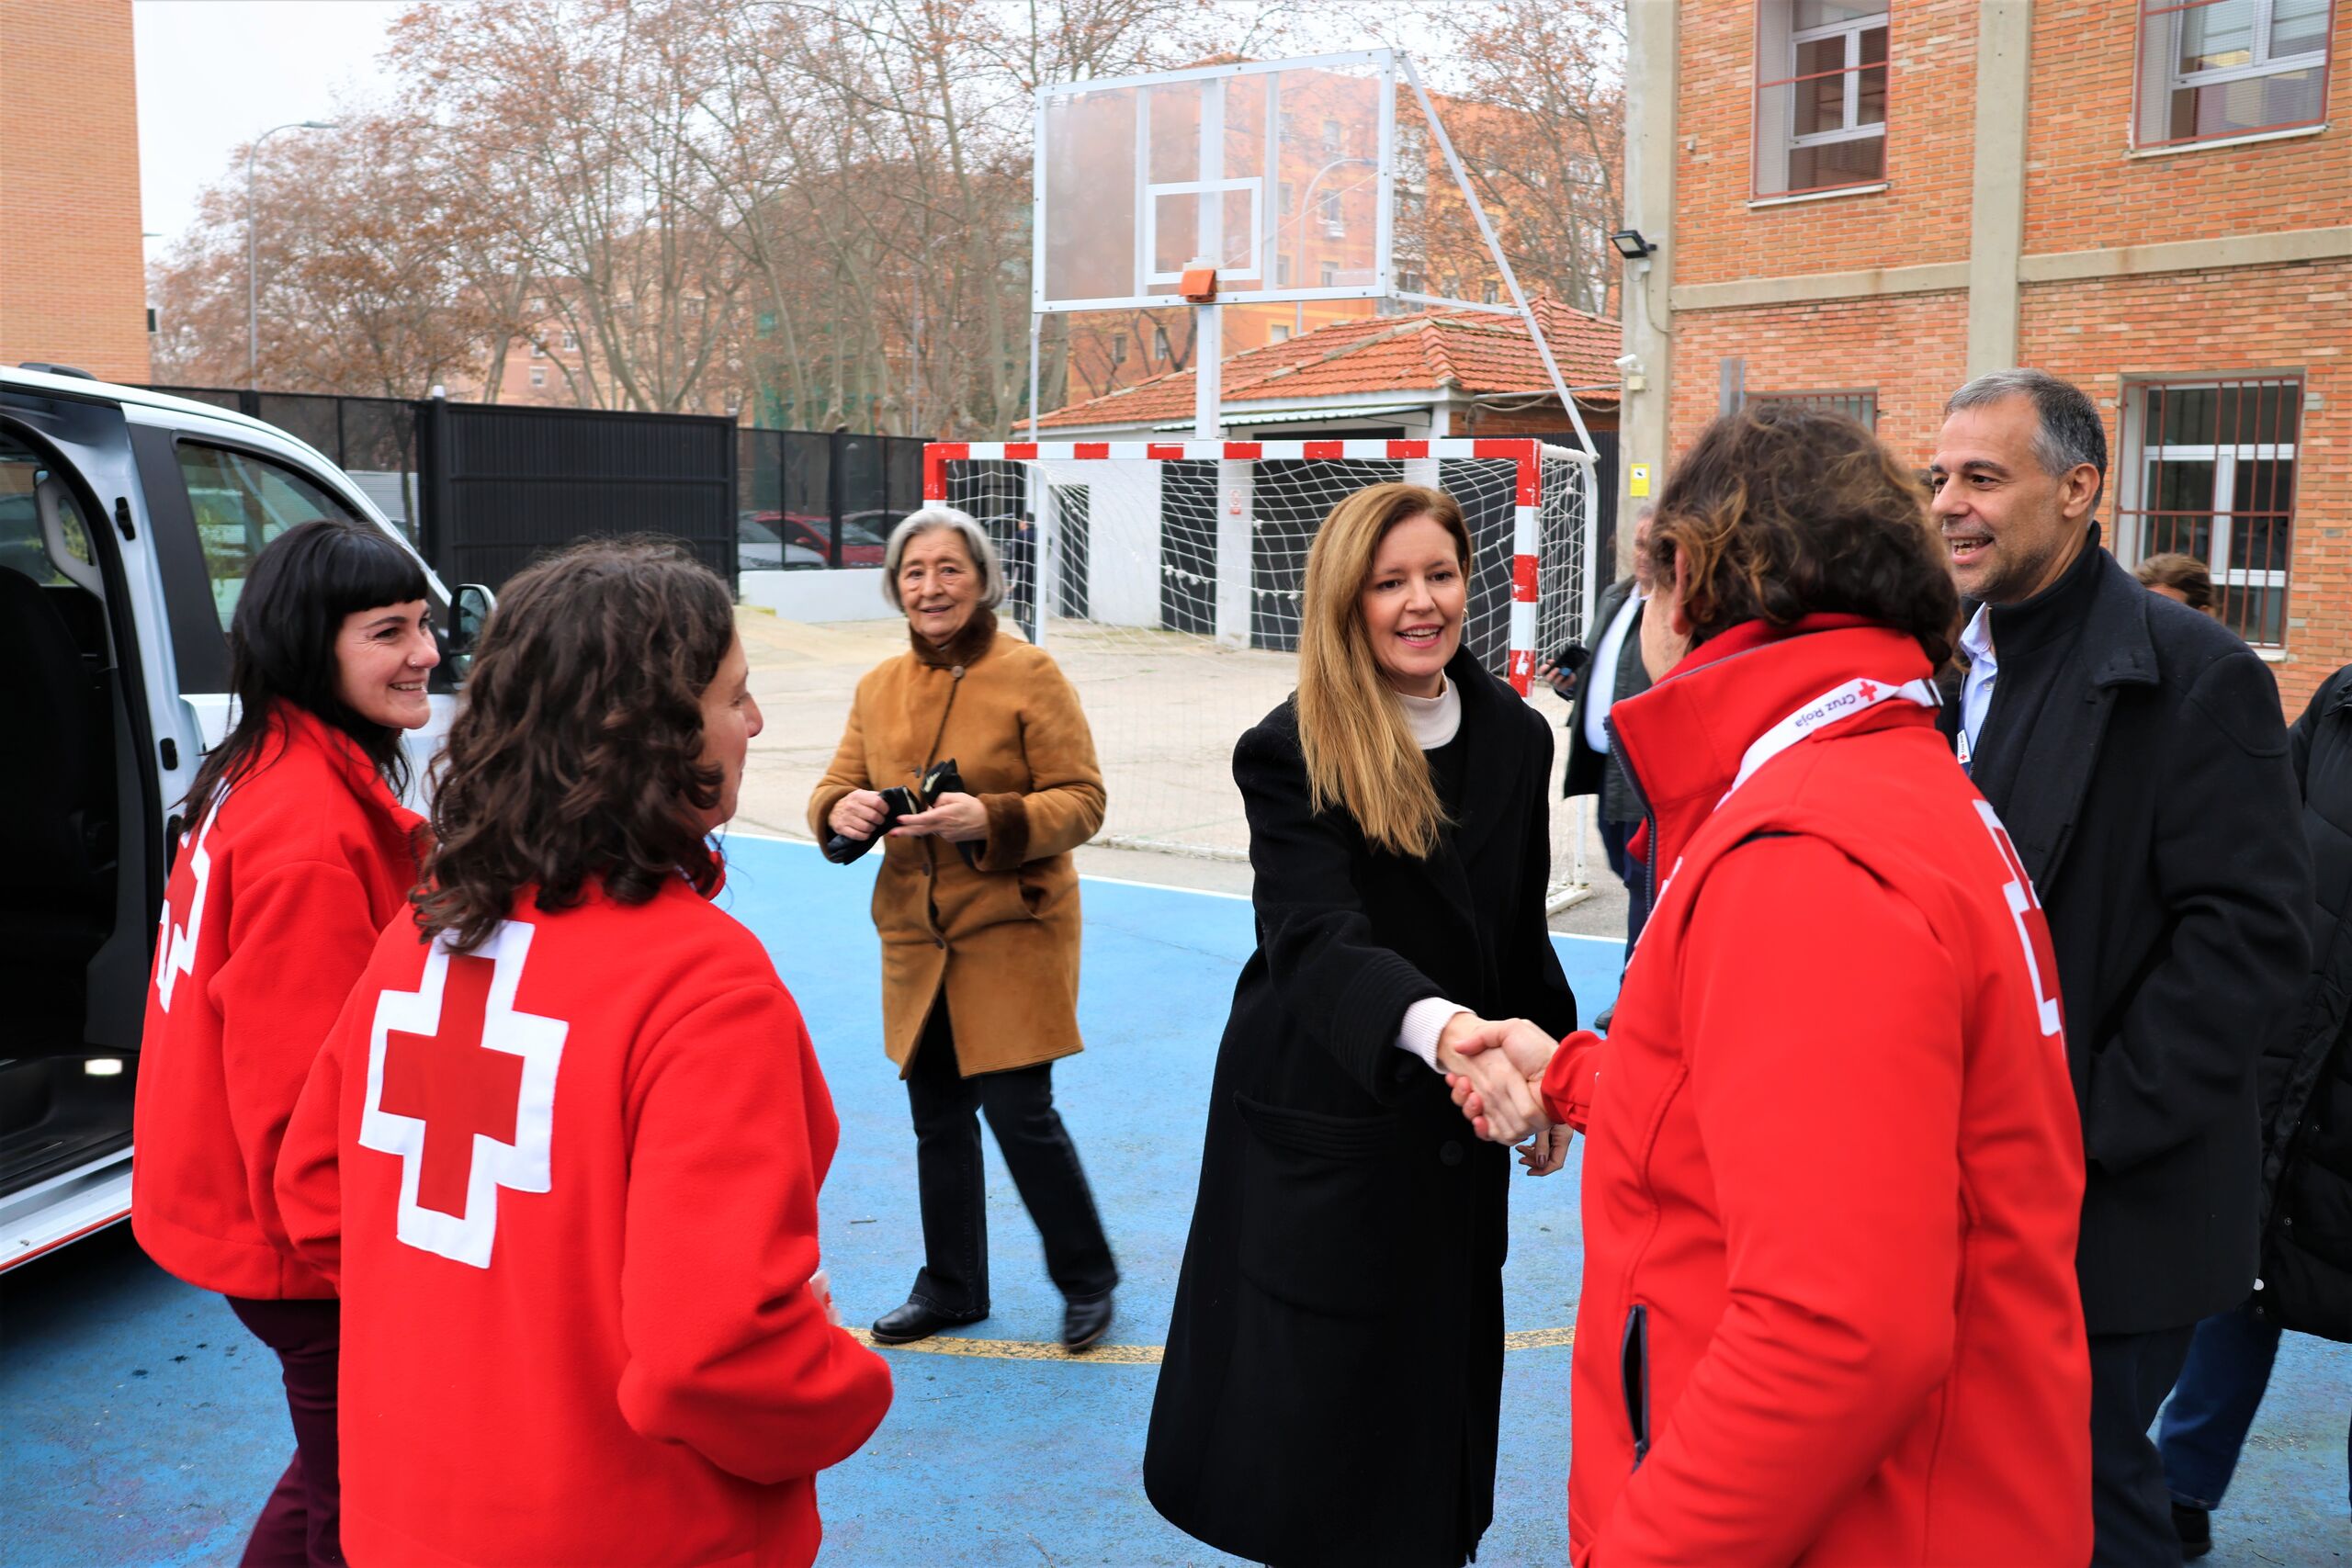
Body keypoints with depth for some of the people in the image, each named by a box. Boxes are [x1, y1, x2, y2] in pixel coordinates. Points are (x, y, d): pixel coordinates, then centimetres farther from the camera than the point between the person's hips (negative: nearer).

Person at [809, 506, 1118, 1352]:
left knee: (1019, 1109, -6)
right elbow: (835, 786, 11)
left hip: (1014, 934, -5)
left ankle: (1087, 1279, 18)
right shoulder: (879, 687, 7)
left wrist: (990, 818, -26)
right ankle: (951, 1286, 33)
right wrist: (841, 809, -14)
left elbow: (1082, 801, -11)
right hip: (916, 938, 5)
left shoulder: (1029, 675, -9)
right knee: (937, 1117, 14)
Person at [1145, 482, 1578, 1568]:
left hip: (1456, 1133, 5)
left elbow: (1521, 934, 10)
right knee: (1316, 1417, 7)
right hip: (1321, 1124, -4)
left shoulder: (1513, 736, -1)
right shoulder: (1290, 756, -17)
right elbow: (1317, 940, -31)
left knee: (1439, 1389, 17)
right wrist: (1434, 1024, -49)